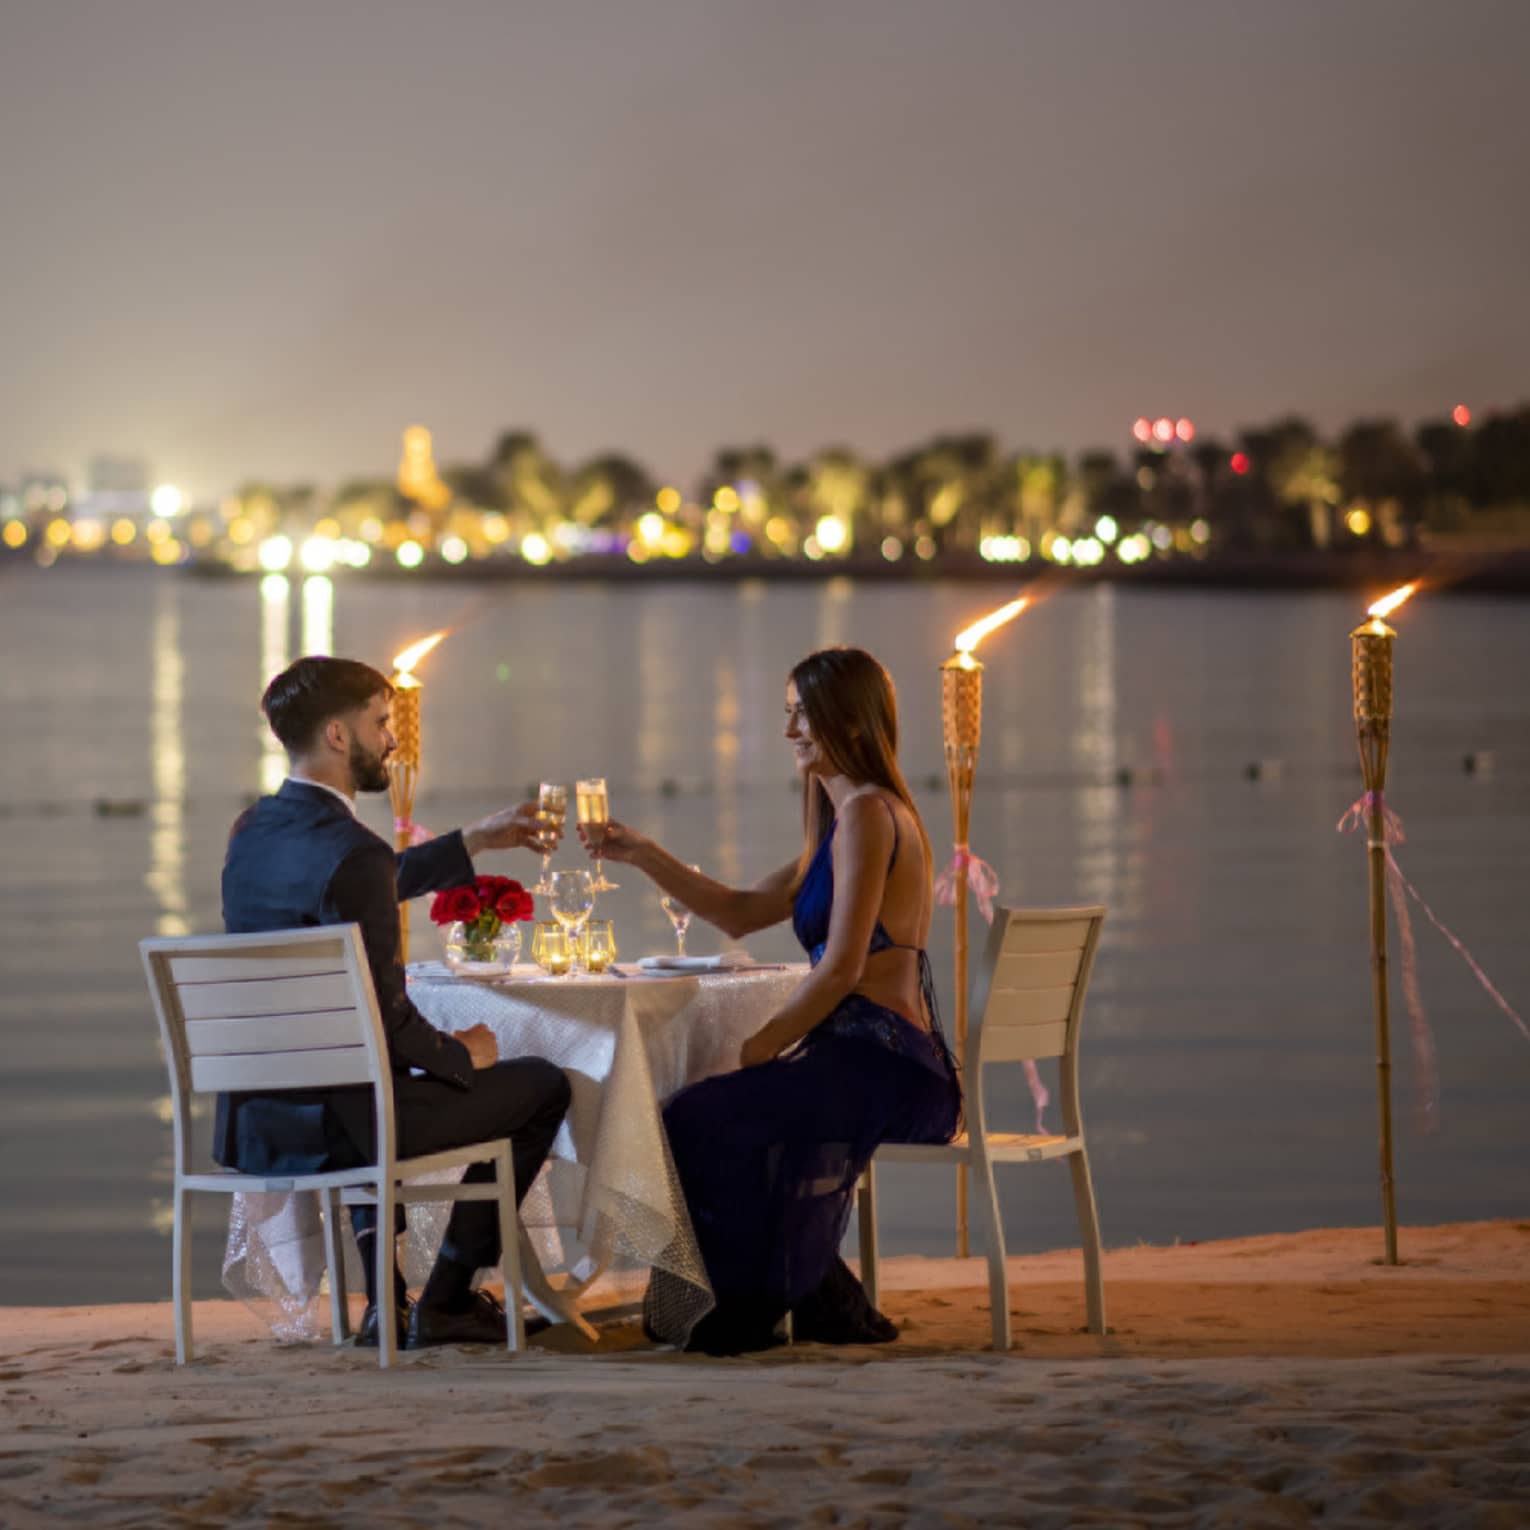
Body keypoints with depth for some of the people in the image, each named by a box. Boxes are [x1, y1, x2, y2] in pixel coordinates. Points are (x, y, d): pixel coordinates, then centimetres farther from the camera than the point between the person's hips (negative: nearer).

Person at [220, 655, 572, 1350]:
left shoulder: (253, 830, 7)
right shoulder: (352, 851, -21)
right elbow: (384, 1012, -22)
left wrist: (475, 841, 31)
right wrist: (458, 1054, -3)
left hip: (254, 1122, 9)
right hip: (333, 1125, -9)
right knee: (541, 1083, 10)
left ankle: (385, 1303, 34)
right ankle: (445, 1302, 15)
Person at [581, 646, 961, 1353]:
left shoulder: (867, 814, -12)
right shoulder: (848, 818, 20)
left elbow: (842, 967, -19)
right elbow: (739, 912, 22)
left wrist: (757, 1049, -12)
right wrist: (642, 855, 14)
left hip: (882, 1068, -11)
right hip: (889, 1065, 11)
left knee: (698, 1119, -14)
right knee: (733, 1121, 21)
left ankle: (756, 1304, 3)